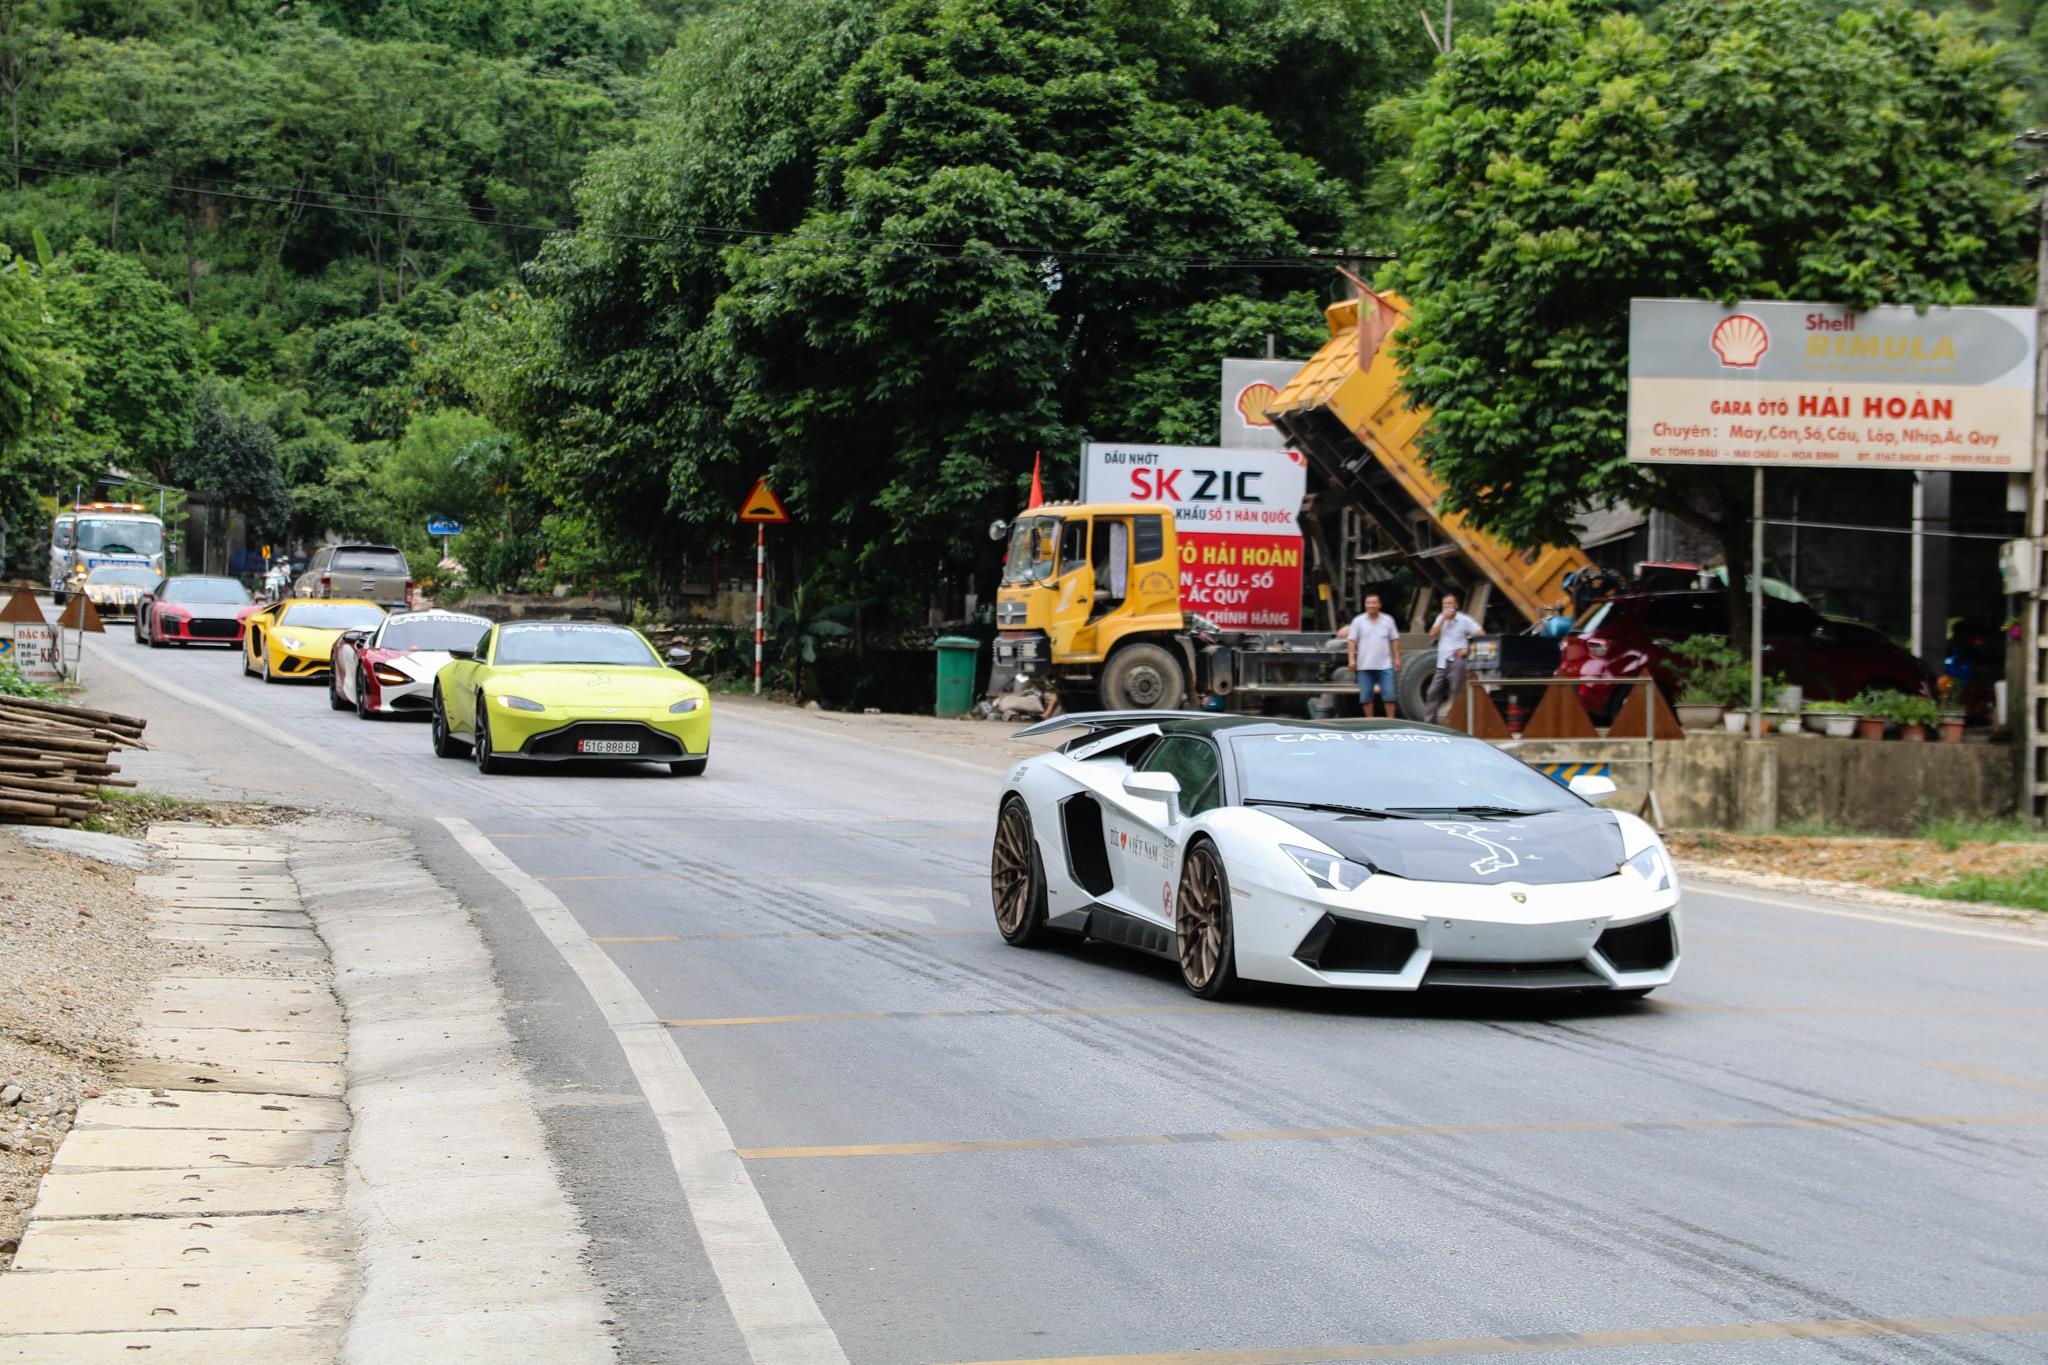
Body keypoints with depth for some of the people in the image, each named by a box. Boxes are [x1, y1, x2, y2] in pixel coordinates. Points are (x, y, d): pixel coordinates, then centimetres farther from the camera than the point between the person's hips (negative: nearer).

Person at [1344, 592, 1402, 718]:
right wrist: (1352, 659, -11)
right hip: (1365, 666, 0)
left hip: (1385, 665, 0)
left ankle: (1391, 720, 3)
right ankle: (1369, 721, 12)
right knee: (1366, 696, 4)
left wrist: (1397, 659, 2)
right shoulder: (1358, 621, 1)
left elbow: (1395, 641, 8)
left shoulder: (1388, 620, 5)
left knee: (1389, 694, -3)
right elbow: (1351, 641, -1)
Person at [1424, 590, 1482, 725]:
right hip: (1442, 662, 6)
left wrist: (1468, 649, -13)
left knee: (1456, 694, -8)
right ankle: (1429, 722, 14)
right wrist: (1443, 619, -8)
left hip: (1456, 662, -6)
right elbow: (1432, 635, 0)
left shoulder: (1464, 620, -4)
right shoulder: (1440, 619, 13)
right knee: (1433, 693, 7)